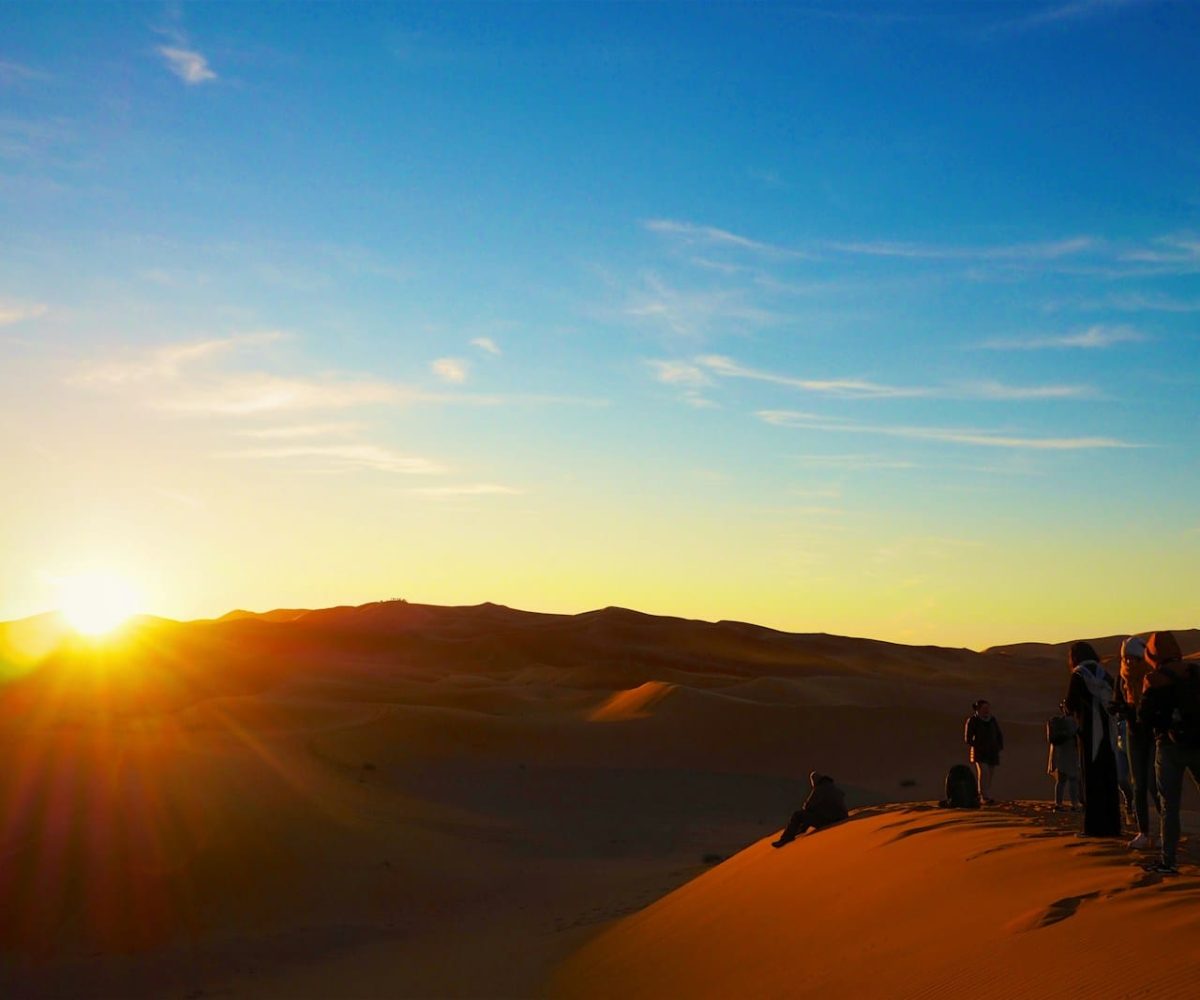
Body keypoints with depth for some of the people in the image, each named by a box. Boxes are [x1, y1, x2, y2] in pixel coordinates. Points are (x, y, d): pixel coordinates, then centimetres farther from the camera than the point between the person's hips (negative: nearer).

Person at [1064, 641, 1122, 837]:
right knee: (1109, 782, 8)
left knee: (1092, 781, -3)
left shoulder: (1079, 675, -5)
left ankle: (1094, 826, -6)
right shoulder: (1105, 674, 12)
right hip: (1108, 733, 5)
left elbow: (1070, 705, -5)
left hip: (1090, 734, -5)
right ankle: (1112, 826, 10)